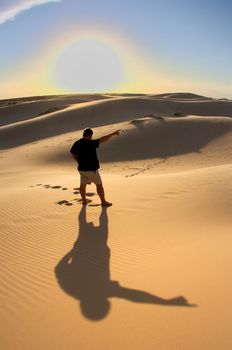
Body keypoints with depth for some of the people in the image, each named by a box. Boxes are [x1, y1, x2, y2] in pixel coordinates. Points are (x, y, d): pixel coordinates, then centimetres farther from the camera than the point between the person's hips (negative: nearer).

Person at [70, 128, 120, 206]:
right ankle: (103, 202, 17)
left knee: (83, 184, 20)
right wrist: (113, 134, -23)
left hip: (82, 168, 7)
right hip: (91, 169, -7)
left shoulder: (76, 143, -1)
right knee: (99, 184, 8)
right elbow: (102, 140, -28)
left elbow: (73, 153, 13)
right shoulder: (90, 143, -22)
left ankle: (84, 201, 34)